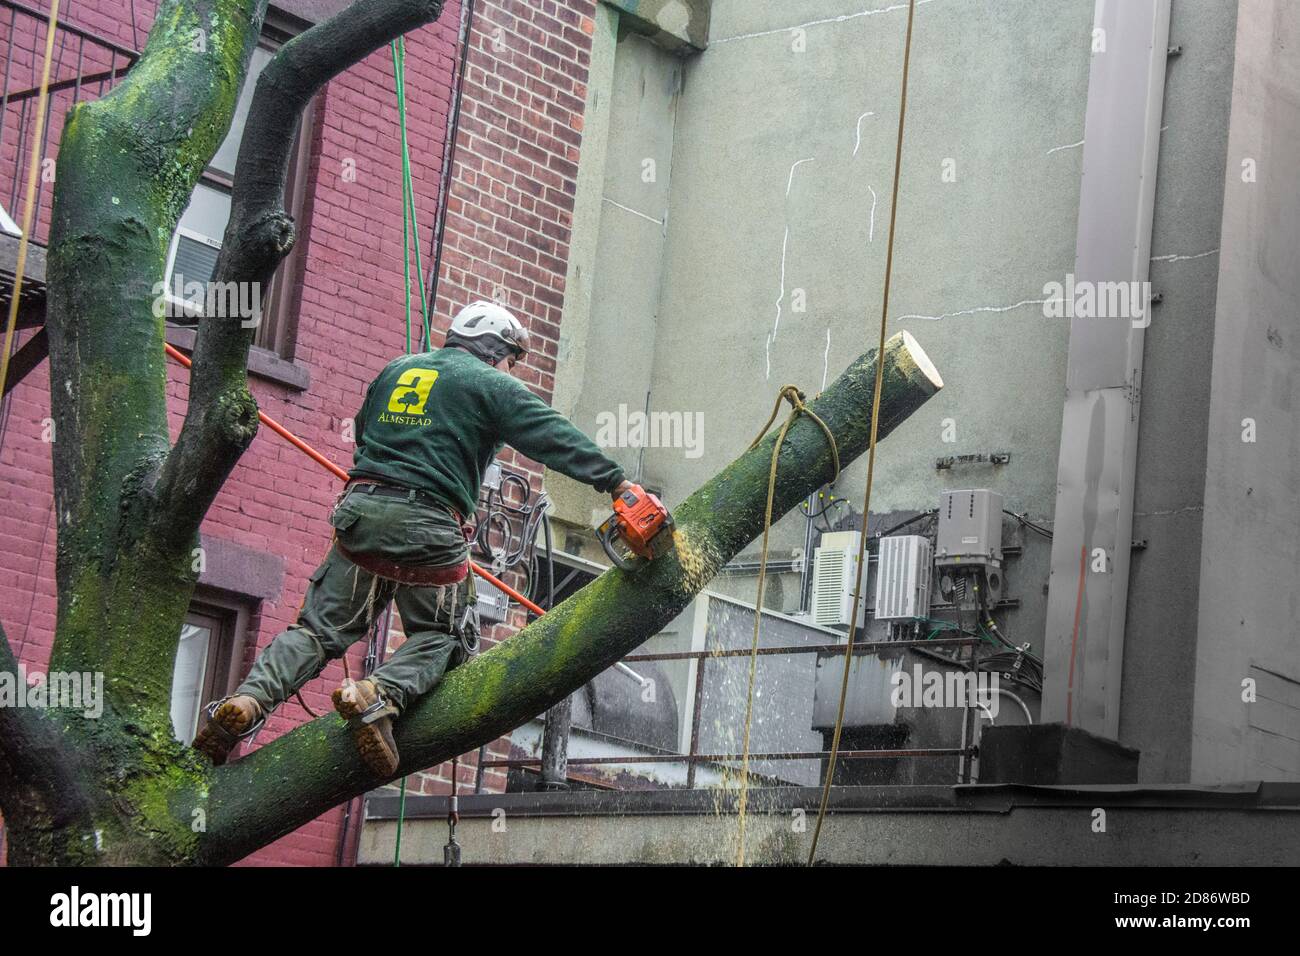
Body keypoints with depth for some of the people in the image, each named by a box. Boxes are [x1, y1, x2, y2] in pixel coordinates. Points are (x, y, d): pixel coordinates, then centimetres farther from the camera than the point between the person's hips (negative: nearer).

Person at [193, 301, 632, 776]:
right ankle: (378, 694, -19)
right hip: (428, 526, -5)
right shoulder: (491, 386, 4)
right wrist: (617, 482, -5)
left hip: (361, 509, 5)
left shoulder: (395, 369, 21)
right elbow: (555, 438, -3)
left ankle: (249, 700, -14)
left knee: (320, 628, 7)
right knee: (438, 637, 9)